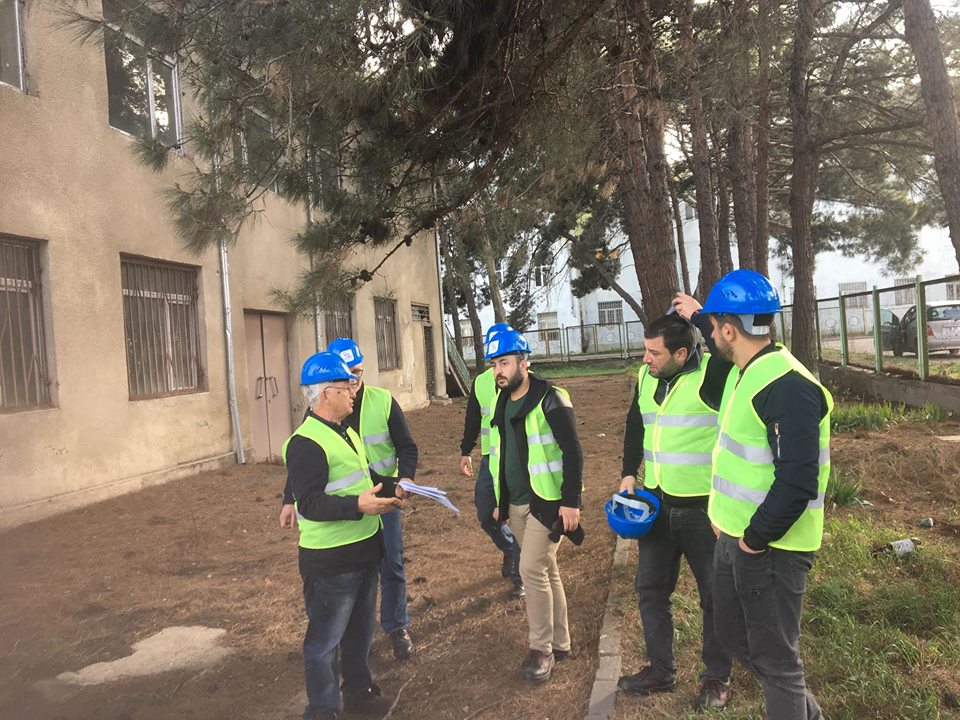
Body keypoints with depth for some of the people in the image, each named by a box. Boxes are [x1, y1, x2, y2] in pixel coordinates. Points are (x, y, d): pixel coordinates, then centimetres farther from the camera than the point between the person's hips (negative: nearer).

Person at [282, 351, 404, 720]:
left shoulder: (346, 432, 13)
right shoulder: (305, 443, -20)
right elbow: (310, 503, -26)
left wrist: (391, 489, 9)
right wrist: (358, 506, -35)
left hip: (364, 551, 10)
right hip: (330, 560, -9)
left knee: (361, 629, 23)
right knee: (325, 639, 6)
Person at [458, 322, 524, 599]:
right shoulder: (480, 382, 7)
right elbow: (472, 419, 17)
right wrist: (466, 451, 20)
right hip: (491, 459, 5)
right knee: (484, 514, 9)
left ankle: (520, 576, 17)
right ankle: (509, 550, 38)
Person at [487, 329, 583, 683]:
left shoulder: (550, 400, -13)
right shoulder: (501, 404, 10)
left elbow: (573, 453, -15)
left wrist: (571, 501, -20)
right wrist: (500, 502, 20)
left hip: (547, 501, -7)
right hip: (516, 505, 7)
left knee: (532, 569, -10)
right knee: (546, 571, 15)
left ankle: (541, 649, 5)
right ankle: (560, 642, 27)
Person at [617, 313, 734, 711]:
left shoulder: (712, 373, -17)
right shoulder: (645, 377, 3)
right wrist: (629, 473, 11)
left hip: (704, 508, -6)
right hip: (658, 503, 7)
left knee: (714, 596, 10)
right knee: (650, 588, 16)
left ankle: (717, 679, 30)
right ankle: (660, 670, 34)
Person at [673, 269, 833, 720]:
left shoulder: (788, 387, -25)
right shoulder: (746, 371, 6)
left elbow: (797, 482, -30)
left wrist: (755, 539, -20)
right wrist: (698, 315, 36)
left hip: (769, 547, -10)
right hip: (735, 536, 10)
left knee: (774, 656, 6)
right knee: (731, 632, 24)